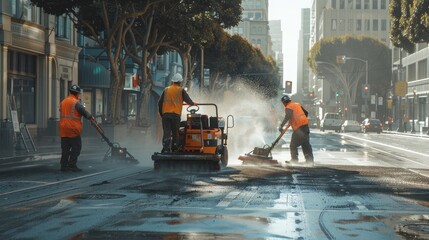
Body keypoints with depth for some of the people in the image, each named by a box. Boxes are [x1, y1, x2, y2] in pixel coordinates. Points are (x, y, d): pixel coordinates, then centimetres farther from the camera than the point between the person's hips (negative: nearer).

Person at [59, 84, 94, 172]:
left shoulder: (63, 102, 14)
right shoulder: (76, 102, -10)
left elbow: (62, 112, 16)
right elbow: (83, 112, -9)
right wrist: (90, 117, 9)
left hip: (63, 129, 7)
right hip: (73, 129, -7)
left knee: (65, 148, 11)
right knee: (76, 147, 1)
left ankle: (63, 165, 11)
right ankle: (72, 165, -2)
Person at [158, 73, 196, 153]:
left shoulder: (166, 90, 12)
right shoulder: (181, 90, 3)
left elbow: (160, 102, 12)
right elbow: (188, 100, 3)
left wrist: (161, 113, 21)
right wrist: (193, 104, 25)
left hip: (165, 114, 2)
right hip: (176, 114, -2)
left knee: (166, 132, -3)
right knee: (175, 133, 7)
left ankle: (166, 148, -17)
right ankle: (174, 149, 10)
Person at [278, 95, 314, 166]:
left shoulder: (288, 108, -4)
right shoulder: (297, 104, 19)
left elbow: (287, 117, -22)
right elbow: (306, 113, 24)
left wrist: (281, 125, -28)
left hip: (298, 128, -8)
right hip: (305, 125, 8)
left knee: (293, 145, 1)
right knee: (306, 144, 11)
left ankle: (294, 160, 0)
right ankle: (310, 160, 11)